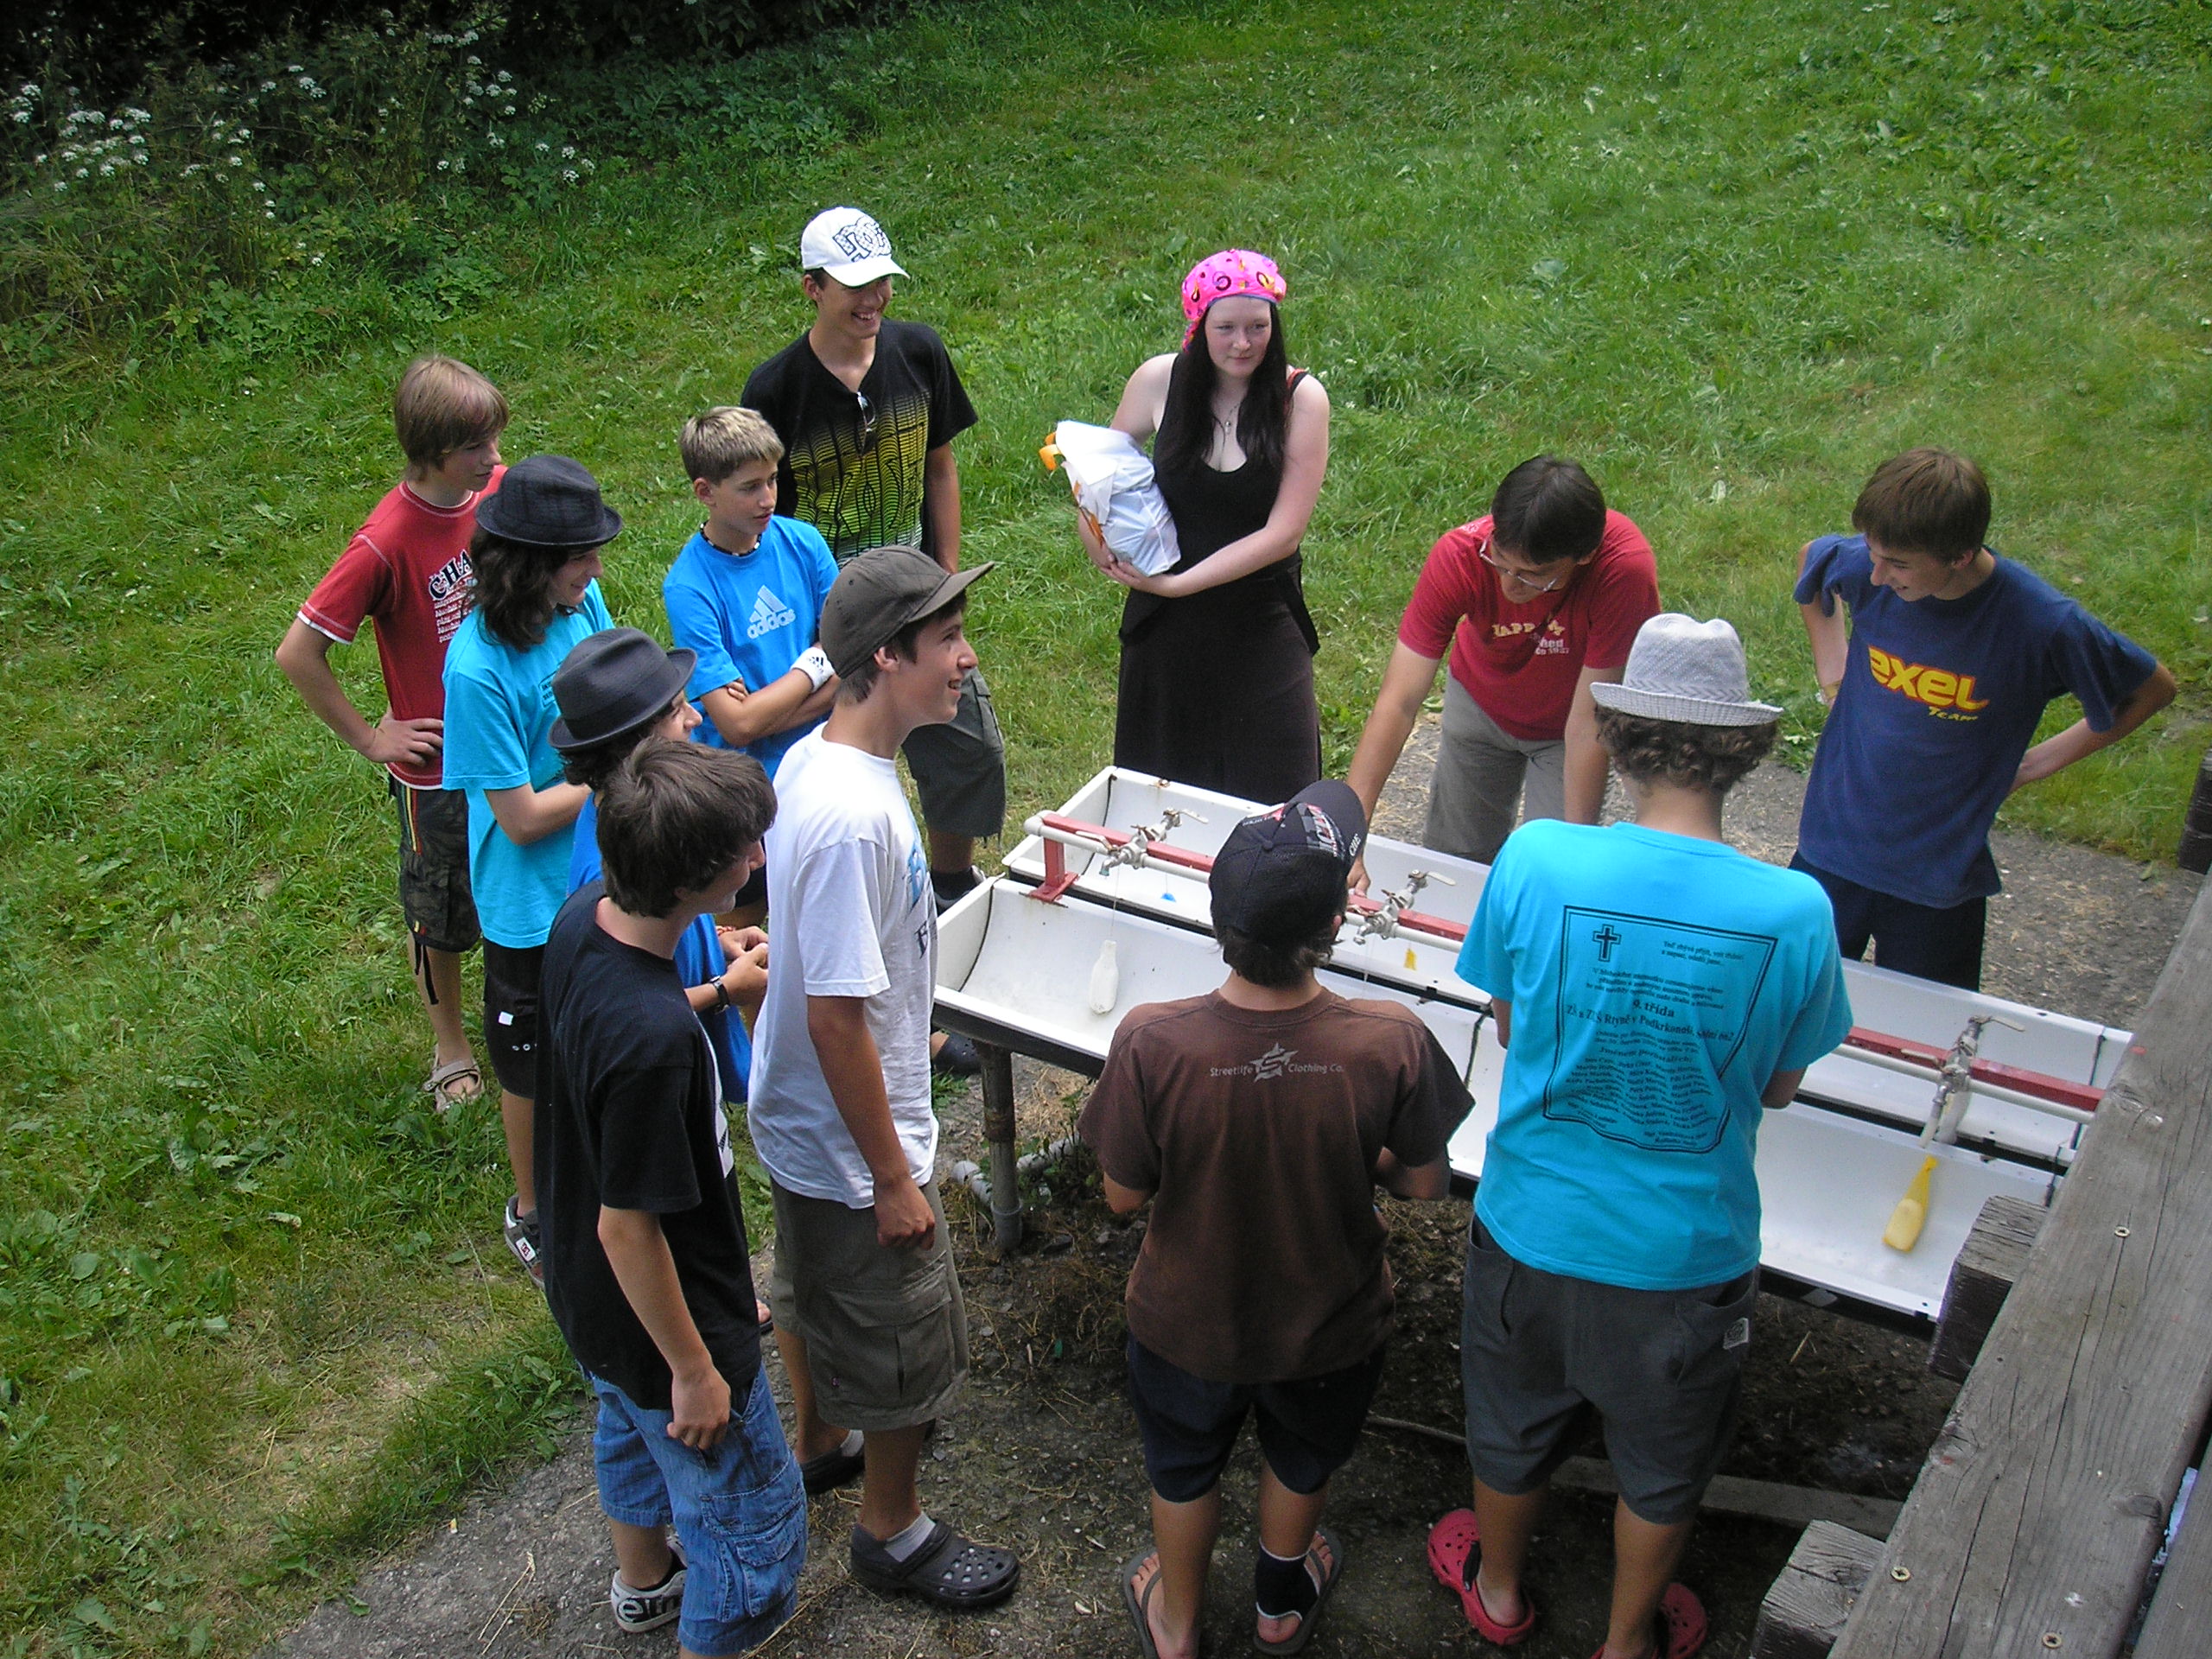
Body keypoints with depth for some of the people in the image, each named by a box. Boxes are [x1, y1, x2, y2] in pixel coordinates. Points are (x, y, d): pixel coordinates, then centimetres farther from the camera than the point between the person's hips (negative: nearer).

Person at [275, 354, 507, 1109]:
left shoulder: (498, 488, -10)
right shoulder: (387, 542, -27)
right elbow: (297, 653, -22)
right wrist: (369, 737, -15)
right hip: (437, 765, -4)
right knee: (442, 912, 17)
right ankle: (450, 1046, 38)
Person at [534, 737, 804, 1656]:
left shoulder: (584, 917, -16)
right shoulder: (653, 1039, -42)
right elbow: (628, 1227, -30)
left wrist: (718, 990, 20)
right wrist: (694, 1369, -17)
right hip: (658, 1316, -10)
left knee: (634, 1428, 37)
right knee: (755, 1522, 14)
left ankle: (643, 1578, 64)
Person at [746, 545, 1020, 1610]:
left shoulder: (811, 760, -5)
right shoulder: (854, 816, -34)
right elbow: (836, 1016, -30)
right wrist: (892, 1174, -20)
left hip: (799, 1119, 9)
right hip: (851, 1143, -9)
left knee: (812, 1289, 31)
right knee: (907, 1347, 13)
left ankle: (821, 1442, 56)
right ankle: (893, 1529, 36)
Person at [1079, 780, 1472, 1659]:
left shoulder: (1152, 1043, -34)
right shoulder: (1392, 1044, -32)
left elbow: (1123, 1192, -18)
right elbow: (1425, 1183, -15)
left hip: (1188, 1323, 0)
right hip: (1329, 1325, 1)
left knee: (1183, 1471, 31)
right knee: (1300, 1463, 33)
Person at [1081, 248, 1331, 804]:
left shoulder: (1301, 397, -11)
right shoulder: (1159, 381, -5)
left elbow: (1282, 533, -14)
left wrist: (1182, 582, -20)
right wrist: (1113, 557, -7)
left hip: (1261, 627, -2)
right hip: (1165, 627, 2)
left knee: (1272, 800, 3)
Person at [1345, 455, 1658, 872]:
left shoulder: (1625, 568, -40)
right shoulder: (1460, 554, -34)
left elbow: (1588, 720, -33)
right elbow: (1399, 702, -36)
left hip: (1567, 721, -2)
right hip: (1480, 703, 2)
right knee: (1454, 858, 14)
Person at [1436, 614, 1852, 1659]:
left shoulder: (1533, 860, -22)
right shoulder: (1794, 913, -23)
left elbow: (1508, 1025, -5)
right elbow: (1779, 1086, -6)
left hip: (1532, 1227, 1)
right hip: (1687, 1250, -1)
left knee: (1513, 1425, 29)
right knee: (1662, 1466, 27)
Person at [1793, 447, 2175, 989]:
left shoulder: (2044, 624, -22)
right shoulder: (1863, 567, -15)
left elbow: (2154, 689, -5)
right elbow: (1810, 558, 11)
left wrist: (2036, 763, -6)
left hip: (1939, 876, -2)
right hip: (1831, 849, 3)